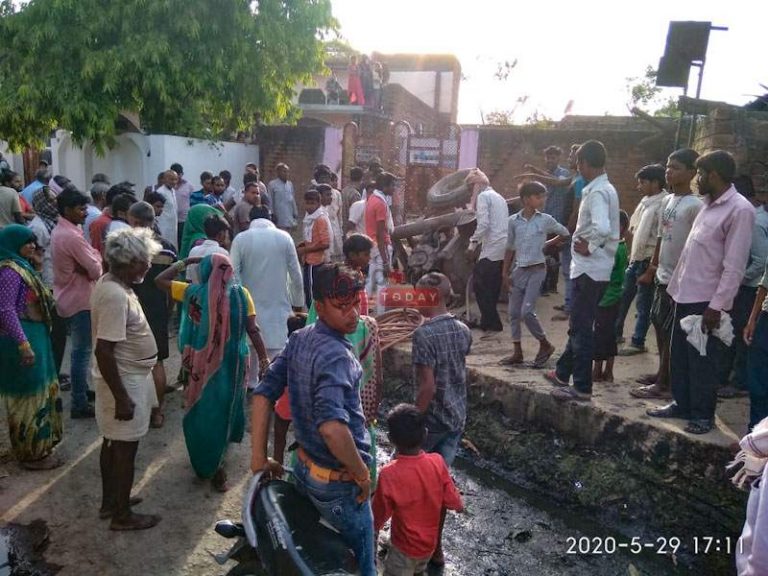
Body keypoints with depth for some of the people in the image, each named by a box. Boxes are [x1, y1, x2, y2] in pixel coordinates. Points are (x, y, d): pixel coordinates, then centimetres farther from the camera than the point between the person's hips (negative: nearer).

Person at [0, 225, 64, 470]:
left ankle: (37, 445, 32)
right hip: (23, 339, -10)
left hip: (33, 336, 10)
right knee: (29, 394, 1)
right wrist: (23, 343, -27)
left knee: (37, 390, 18)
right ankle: (31, 453, 14)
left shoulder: (21, 266, 11)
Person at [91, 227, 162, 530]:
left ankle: (109, 501, 37)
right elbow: (103, 351, -29)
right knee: (126, 448, 5)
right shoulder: (116, 295, -27)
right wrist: (121, 398, -24)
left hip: (125, 377, 10)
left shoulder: (111, 283, 4)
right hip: (124, 382, -10)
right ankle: (122, 515, 21)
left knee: (113, 443, 21)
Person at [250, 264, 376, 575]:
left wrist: (259, 459, 4)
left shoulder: (298, 340, -1)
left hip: (304, 469, 8)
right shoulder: (336, 355, -27)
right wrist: (362, 474, -23)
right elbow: (332, 427, -39)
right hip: (338, 483, -8)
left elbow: (263, 395, 0)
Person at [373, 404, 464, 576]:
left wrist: (373, 529, 6)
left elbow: (380, 514, -14)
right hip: (430, 542, 5)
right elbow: (455, 504, -8)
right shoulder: (437, 462, -19)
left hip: (405, 547, -5)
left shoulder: (389, 474, -29)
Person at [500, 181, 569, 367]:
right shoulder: (513, 221, 2)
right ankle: (517, 353, 17)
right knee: (514, 312, 5)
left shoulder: (545, 220, -2)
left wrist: (547, 244, 9)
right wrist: (505, 273, 6)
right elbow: (510, 248, 8)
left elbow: (565, 234, 14)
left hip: (536, 270, -3)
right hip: (519, 270, 3)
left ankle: (545, 345, 10)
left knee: (527, 311, -11)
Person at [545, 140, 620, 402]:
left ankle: (582, 387, 6)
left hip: (589, 269, -10)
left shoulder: (596, 192, -18)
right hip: (595, 269, 10)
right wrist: (592, 245, 9)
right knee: (579, 325, 19)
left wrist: (590, 247, -18)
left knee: (582, 328, -2)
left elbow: (602, 228, -34)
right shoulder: (606, 188, 13)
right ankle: (563, 372, 33)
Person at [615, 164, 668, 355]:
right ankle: (616, 332, 30)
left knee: (643, 303, 3)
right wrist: (633, 254, 11)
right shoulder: (646, 200, 10)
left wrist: (653, 264, -19)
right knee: (623, 296, 16)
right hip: (636, 258, 8)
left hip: (648, 260, -8)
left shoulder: (663, 205, -17)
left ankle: (638, 343, 14)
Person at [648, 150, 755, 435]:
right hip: (686, 294, 8)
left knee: (702, 361, 4)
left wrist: (717, 306, -19)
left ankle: (703, 414, 18)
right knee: (679, 356, 16)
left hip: (706, 300, -8)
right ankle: (681, 404, 30)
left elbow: (734, 266, -18)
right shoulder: (709, 205, 11)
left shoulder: (739, 210, -15)